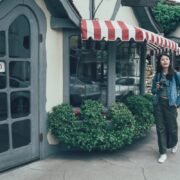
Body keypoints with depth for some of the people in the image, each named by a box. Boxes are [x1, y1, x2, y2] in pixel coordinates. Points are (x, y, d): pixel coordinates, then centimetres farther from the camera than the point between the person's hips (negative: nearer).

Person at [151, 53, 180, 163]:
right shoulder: (157, 75, 9)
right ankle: (163, 153, 13)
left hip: (170, 104, -3)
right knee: (160, 128, 4)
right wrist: (156, 88, -6)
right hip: (158, 104, 3)